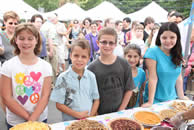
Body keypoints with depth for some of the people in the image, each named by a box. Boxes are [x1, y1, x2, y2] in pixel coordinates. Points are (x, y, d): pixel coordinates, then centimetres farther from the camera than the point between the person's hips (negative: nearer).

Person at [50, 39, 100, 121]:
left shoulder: (91, 76, 0)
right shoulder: (63, 78, -8)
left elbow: (96, 99, 7)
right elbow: (59, 105, -6)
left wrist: (90, 116, -5)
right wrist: (78, 115, -11)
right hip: (69, 121, -2)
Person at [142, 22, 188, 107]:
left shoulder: (178, 54, 0)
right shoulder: (152, 52, -17)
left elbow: (178, 77, 6)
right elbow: (153, 78, -19)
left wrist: (181, 96, 5)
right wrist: (150, 102, -19)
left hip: (172, 99, 5)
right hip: (156, 100, -5)